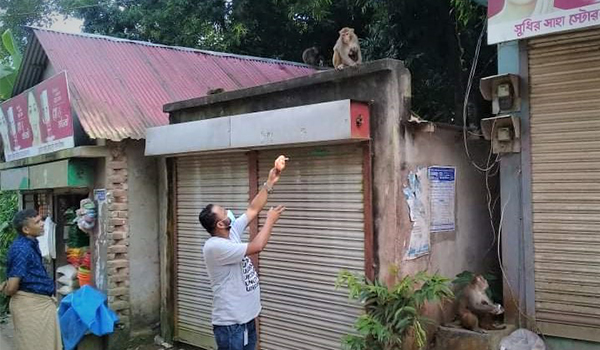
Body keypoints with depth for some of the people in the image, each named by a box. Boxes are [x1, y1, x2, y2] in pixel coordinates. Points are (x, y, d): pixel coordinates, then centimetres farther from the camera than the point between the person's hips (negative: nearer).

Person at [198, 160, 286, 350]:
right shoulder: (214, 246, -23)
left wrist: (269, 184, 6)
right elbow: (256, 246, -23)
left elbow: (253, 210, 12)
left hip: (247, 318, 10)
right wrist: (270, 220, -9)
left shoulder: (232, 232, 5)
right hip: (230, 324, -10)